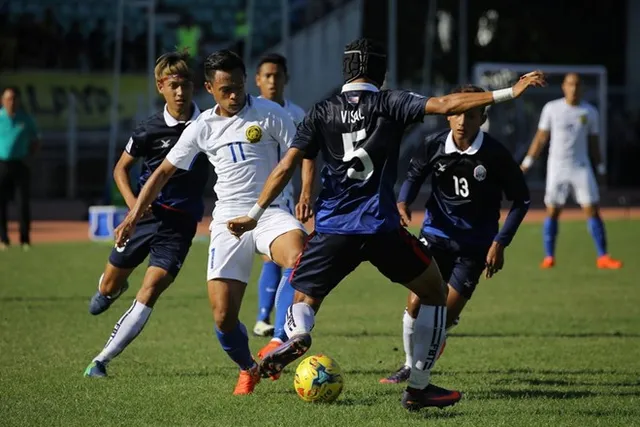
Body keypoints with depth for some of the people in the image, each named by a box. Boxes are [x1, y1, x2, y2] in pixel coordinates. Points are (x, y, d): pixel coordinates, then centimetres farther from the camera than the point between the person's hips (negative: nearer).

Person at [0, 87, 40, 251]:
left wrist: (28, 156, -2)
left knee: (24, 202, -1)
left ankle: (25, 239, 4)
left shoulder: (26, 119, 5)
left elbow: (35, 142, 14)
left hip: (20, 164, 1)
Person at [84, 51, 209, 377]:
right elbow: (121, 168, 5)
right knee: (109, 288, 13)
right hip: (146, 214, 1)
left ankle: (102, 360, -9)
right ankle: (112, 287, 53)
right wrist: (132, 200, -12)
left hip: (181, 223, -1)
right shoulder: (151, 129, -7)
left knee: (150, 292, -16)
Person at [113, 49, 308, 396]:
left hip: (269, 212, -2)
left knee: (298, 258, -38)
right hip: (228, 221, 2)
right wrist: (133, 216, 12)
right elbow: (164, 172, 17)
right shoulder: (202, 128, 8)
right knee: (223, 317, -7)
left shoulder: (268, 114, 0)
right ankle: (248, 370, 22)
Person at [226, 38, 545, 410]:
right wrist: (509, 93, -9)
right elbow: (446, 105, -10)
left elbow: (286, 168, 3)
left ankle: (297, 335, -21)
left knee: (304, 299, 18)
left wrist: (254, 214, 10)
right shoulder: (389, 103, 2)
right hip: (382, 227, -2)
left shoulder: (321, 113, 8)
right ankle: (418, 386, 14)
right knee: (435, 291, 17)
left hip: (332, 228, 2)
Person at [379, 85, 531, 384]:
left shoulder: (495, 155, -17)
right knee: (416, 303, -9)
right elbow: (414, 177, 10)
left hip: (475, 244, -2)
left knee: (447, 313, -6)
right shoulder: (433, 145, -10)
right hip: (436, 234, 2)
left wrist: (500, 243, -9)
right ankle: (410, 365, 17)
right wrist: (403, 204, -11)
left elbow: (521, 199, -6)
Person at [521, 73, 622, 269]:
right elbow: (541, 137, 5)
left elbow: (593, 142, 12)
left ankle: (603, 257, -4)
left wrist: (601, 168, 11)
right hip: (556, 167, -1)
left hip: (581, 168, 1)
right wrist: (527, 162, 2)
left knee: (592, 210, -5)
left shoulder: (590, 112, 5)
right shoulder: (551, 109, 1)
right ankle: (549, 257, 9)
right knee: (552, 211, 0)